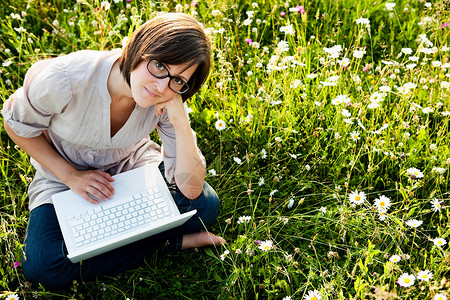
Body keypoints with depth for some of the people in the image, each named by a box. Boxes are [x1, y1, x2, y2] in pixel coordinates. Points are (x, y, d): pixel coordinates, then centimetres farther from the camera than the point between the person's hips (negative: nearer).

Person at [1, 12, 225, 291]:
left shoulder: (169, 100, -24)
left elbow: (191, 189, -24)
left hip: (133, 164, 1)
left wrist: (181, 123, -37)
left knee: (206, 205, -19)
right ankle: (168, 241, -12)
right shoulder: (65, 78, -33)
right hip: (63, 174, -1)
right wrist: (71, 176, -19)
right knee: (43, 269, -25)